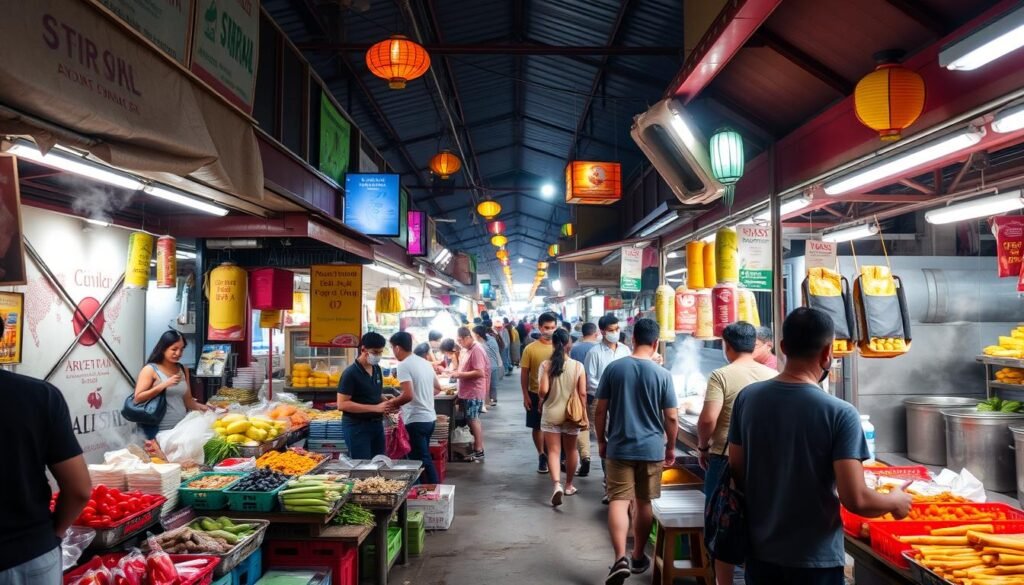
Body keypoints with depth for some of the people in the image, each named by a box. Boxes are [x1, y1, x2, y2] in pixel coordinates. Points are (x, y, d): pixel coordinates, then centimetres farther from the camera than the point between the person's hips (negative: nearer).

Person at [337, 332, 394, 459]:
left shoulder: (377, 369, 8)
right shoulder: (351, 373, -14)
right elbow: (342, 404, -19)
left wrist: (387, 404, -2)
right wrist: (375, 408, -23)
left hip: (377, 424, 7)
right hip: (357, 426, -7)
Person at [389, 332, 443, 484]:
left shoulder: (403, 365, -14)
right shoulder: (425, 362, 11)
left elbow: (408, 395, -24)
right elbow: (437, 388, 19)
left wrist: (391, 404, -8)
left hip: (416, 420, -9)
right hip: (429, 418, 9)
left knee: (423, 462, -3)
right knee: (425, 459, 18)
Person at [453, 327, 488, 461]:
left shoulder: (476, 350, -18)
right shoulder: (469, 349, 13)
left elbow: (480, 372, -25)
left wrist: (460, 374, -20)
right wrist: (458, 373, 5)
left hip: (473, 392, -10)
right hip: (469, 392, 10)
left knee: (473, 420, -5)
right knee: (474, 420, 14)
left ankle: (479, 452, 2)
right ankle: (478, 448, 23)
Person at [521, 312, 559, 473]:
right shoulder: (530, 349, -6)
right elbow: (524, 373, -3)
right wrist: (525, 395, -6)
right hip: (536, 394, 0)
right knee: (537, 427, 10)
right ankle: (542, 456, 25)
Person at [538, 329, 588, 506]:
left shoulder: (546, 365, -10)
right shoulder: (578, 366, -7)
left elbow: (543, 390, -16)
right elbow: (582, 393, -6)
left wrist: (541, 400, 6)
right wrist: (584, 414, 5)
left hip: (550, 414, -1)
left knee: (553, 451, 4)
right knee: (570, 450, 18)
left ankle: (557, 485, -15)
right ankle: (568, 485, 31)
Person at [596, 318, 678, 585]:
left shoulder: (613, 368, -5)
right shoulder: (663, 374, -7)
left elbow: (601, 410, -1)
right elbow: (671, 417, -4)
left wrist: (601, 441, 11)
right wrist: (671, 448, 10)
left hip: (619, 447, 0)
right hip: (651, 449, 1)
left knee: (618, 500, 0)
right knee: (643, 503, 13)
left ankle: (620, 559, -14)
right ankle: (638, 558, 26)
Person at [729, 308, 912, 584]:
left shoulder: (747, 398, -7)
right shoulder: (839, 413, -19)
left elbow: (737, 473, 1)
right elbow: (855, 499, -19)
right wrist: (895, 501, 0)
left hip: (760, 550, 4)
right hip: (815, 558, -3)